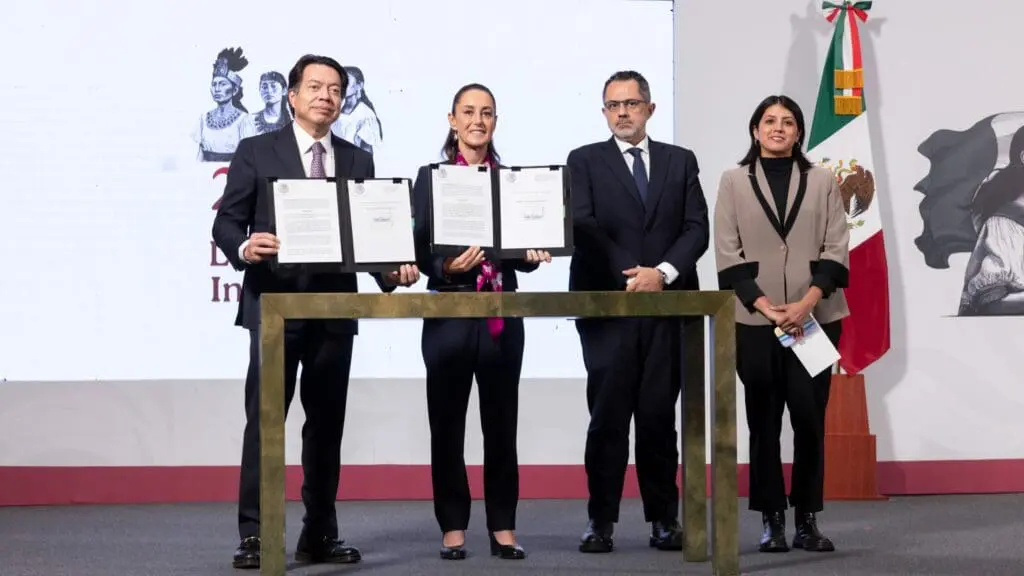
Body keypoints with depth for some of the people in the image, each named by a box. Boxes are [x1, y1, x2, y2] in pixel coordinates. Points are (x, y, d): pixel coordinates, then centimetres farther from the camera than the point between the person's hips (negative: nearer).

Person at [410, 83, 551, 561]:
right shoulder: (431, 177, 2)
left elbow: (523, 244, 9)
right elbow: (420, 249, -4)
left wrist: (532, 256, -13)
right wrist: (446, 267, -23)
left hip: (502, 315, 2)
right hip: (449, 312, -2)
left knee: (501, 424, 5)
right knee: (447, 424, 3)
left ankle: (503, 527, 13)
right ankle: (453, 528, 11)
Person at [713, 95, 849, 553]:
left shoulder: (821, 180, 9)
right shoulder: (734, 181, 7)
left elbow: (836, 248, 3)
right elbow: (727, 253, 0)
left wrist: (807, 302, -11)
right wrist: (767, 308, -10)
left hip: (814, 317, 0)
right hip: (754, 320, 0)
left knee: (810, 417, -2)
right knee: (763, 421, 2)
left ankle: (807, 519, 6)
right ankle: (772, 520, 7)